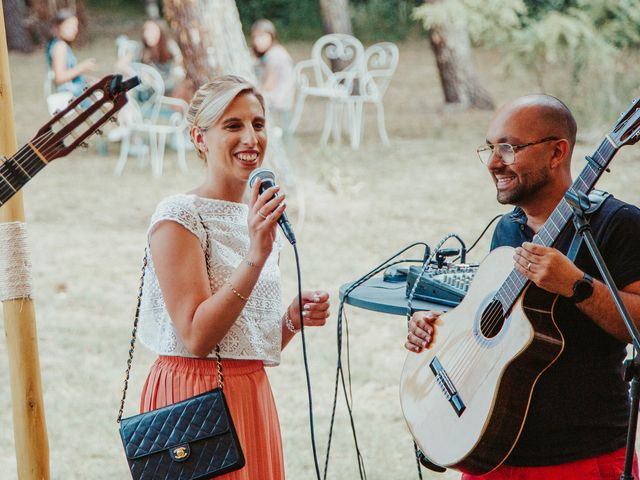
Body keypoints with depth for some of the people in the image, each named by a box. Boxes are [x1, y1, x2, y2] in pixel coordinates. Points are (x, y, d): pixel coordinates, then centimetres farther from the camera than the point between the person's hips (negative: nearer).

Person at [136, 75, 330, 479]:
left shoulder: (262, 220, 13)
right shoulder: (179, 217, -10)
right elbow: (196, 337, -19)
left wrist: (294, 319, -1)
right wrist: (255, 257, -24)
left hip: (253, 395, 7)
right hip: (195, 396, -7)